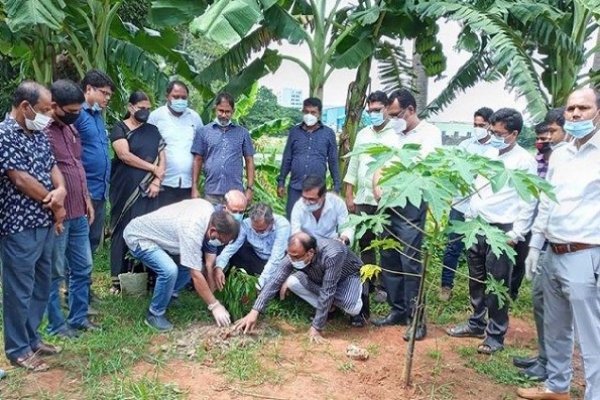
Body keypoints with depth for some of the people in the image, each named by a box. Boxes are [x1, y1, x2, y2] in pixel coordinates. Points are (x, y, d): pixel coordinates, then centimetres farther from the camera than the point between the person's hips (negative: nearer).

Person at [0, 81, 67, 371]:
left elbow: (52, 166, 11)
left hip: (45, 224, 8)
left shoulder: (38, 134, 10)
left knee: (41, 286, 18)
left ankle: (32, 338, 34)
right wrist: (55, 206, -9)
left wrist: (61, 190, -12)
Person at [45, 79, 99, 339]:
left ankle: (78, 317, 29)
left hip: (78, 213, 8)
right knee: (55, 273, 6)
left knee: (82, 268, 15)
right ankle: (56, 325, 20)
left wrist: (87, 199, 17)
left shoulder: (70, 129, 11)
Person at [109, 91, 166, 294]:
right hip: (125, 189, -3)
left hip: (148, 190, 3)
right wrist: (153, 168, -7)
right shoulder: (120, 128, 3)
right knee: (123, 231, -1)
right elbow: (124, 155, -11)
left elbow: (162, 158, 9)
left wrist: (157, 181, -6)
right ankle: (118, 280, 5)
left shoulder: (153, 130, 15)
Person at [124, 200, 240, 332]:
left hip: (155, 232, 9)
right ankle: (154, 315, -8)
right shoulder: (192, 233, -36)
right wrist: (215, 306, -26)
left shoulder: (209, 209, -13)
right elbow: (196, 276, -31)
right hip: (138, 237, -9)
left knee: (191, 263, 1)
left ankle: (168, 295, 21)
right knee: (169, 270, -29)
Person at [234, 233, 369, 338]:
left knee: (352, 308, -35)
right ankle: (329, 307, -4)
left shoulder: (331, 255, -43)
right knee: (292, 282, -23)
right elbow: (275, 281, -25)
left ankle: (357, 306, 3)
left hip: (349, 276, -5)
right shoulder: (294, 255, -27)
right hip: (321, 279, 5)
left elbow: (327, 293, -40)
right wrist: (255, 311, -34)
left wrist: (316, 327, -35)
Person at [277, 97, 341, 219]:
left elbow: (333, 161, 5)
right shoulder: (294, 131, 6)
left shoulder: (328, 133, 3)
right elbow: (287, 159, 9)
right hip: (295, 187, 1)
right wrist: (281, 182, 6)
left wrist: (336, 186, 2)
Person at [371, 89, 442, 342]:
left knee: (410, 263, -6)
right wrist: (377, 188, -4)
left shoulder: (429, 132, -2)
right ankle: (398, 310, 23)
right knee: (388, 260, 11)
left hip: (411, 205, -7)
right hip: (388, 204, 7)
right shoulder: (395, 135, 18)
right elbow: (380, 167, 15)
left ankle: (416, 319, 5)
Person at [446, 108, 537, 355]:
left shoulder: (525, 161, -7)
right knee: (476, 279, 16)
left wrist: (516, 234, -13)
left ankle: (496, 334, 15)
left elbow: (528, 203, -10)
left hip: (501, 230, -6)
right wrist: (469, 217, 11)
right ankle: (476, 323, 31)